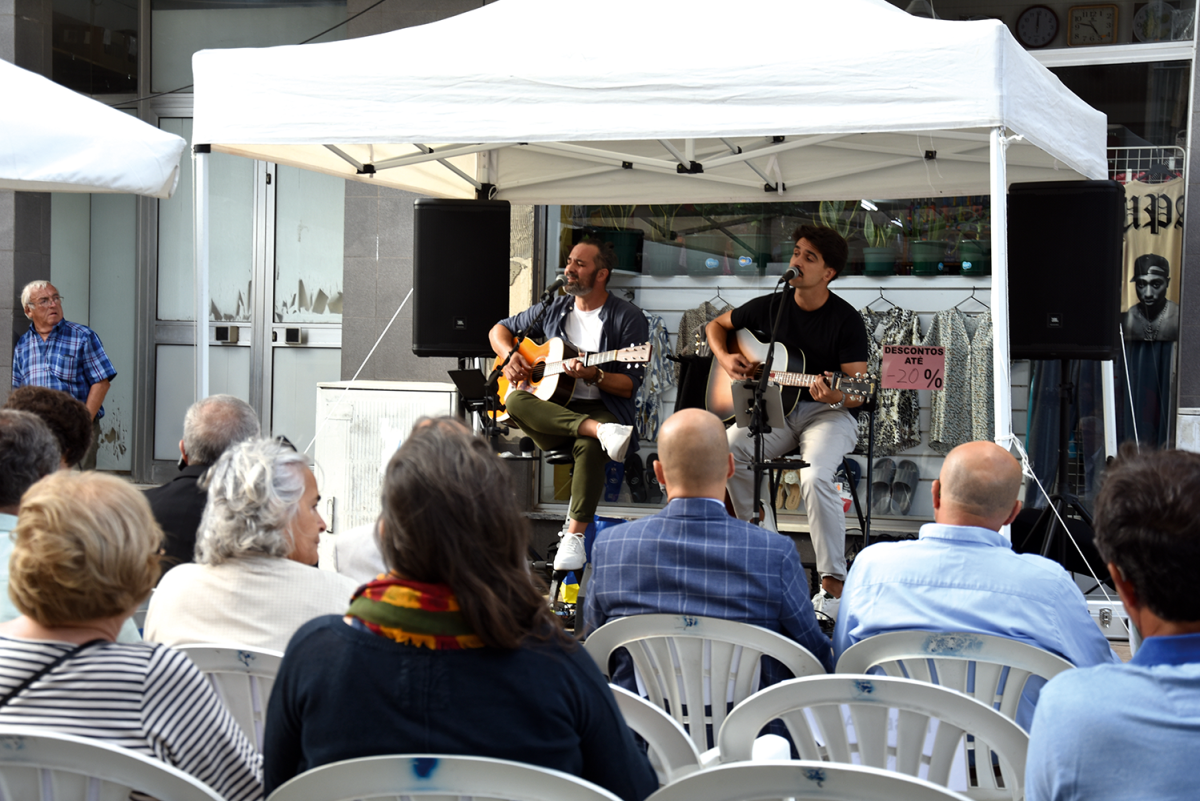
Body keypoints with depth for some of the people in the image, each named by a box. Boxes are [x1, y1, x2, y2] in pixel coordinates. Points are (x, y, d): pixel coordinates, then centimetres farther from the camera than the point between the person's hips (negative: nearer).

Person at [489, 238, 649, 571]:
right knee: (515, 400, -31)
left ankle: (575, 536, -33)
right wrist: (511, 356, 4)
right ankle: (603, 431, -41)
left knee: (589, 446, -39)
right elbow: (499, 330, 25)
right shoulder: (554, 309, 14)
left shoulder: (628, 318, 0)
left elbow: (630, 386, -5)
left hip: (601, 408, -4)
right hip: (550, 411, 4)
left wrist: (594, 376, -23)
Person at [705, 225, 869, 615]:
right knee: (729, 448, -26)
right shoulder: (770, 307, 6)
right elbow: (717, 325, 22)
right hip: (773, 408, 4)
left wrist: (836, 396, -31)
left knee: (815, 476, -35)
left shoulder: (845, 319, -7)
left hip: (827, 413, -4)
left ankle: (834, 583, -25)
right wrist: (725, 358, 1)